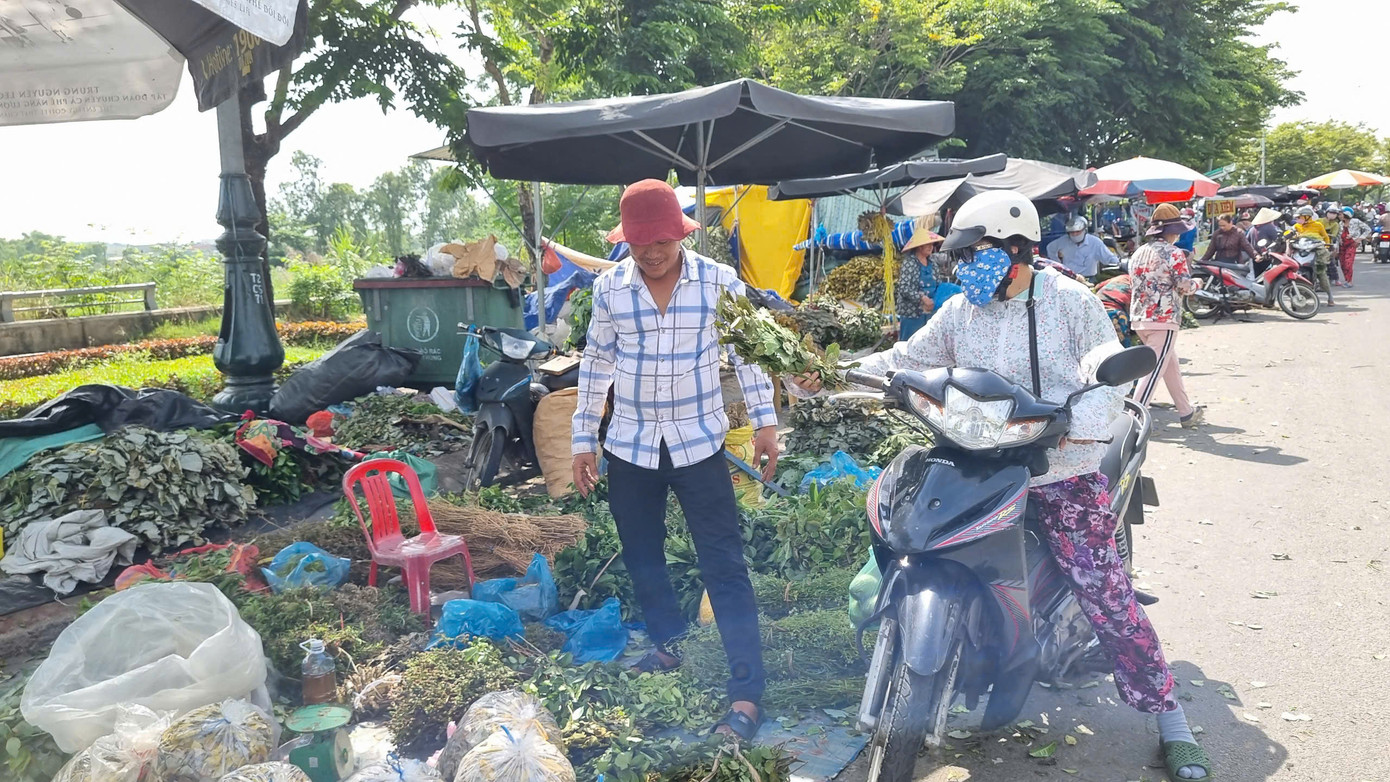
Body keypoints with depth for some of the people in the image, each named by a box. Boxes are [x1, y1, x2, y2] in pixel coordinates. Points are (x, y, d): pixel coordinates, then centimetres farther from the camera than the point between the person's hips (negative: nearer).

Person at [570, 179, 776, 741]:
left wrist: (764, 421, -1)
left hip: (700, 445, -2)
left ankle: (747, 694, 1)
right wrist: (584, 439, 7)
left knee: (724, 566, -4)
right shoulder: (609, 287, -3)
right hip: (630, 447, 3)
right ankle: (668, 647, 38)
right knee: (642, 559, 15)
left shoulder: (719, 281, -7)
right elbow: (596, 364, 6)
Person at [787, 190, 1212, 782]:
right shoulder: (960, 311, 10)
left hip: (1064, 473, -4)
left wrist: (1069, 421, -27)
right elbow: (904, 360, 9)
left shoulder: (1071, 302, -3)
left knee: (1105, 593, -6)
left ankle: (1170, 721, 9)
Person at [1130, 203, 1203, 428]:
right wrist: (1195, 284, 10)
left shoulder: (1139, 254, 12)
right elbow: (1185, 285, -12)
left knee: (1171, 366, 19)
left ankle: (1187, 412, 29)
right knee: (1153, 370, -7)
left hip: (1139, 318, 8)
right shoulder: (1174, 253, -9)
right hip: (1164, 319, -8)